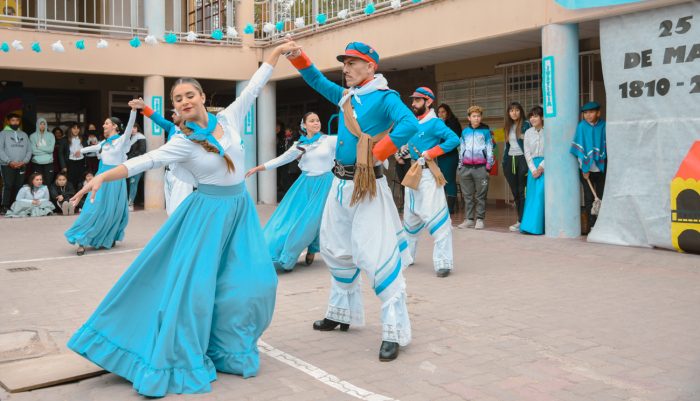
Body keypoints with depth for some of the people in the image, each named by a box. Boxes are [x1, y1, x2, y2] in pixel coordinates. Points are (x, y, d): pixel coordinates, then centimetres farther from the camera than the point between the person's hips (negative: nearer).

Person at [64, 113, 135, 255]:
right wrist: (81, 151, 52)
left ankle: (109, 239, 21)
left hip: (115, 178, -4)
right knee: (95, 209, 0)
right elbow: (95, 147, 33)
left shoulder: (122, 140, -2)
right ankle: (82, 241, -3)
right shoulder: (104, 142, 13)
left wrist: (133, 109, -31)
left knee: (113, 210, 4)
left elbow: (130, 125, -17)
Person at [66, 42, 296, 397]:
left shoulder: (229, 118, 1)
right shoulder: (183, 142, -9)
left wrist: (276, 52, 12)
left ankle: (228, 350, 18)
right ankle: (180, 362, 5)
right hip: (209, 211, -4)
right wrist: (103, 177, -32)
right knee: (193, 284, -8)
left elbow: (254, 87, 7)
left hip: (240, 209, 4)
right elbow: (146, 161, -19)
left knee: (253, 281, -1)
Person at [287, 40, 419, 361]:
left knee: (377, 256, -12)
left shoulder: (384, 97, -11)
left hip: (367, 186, -9)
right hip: (340, 183, 9)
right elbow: (318, 81, 25)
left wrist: (376, 153, -25)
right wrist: (297, 57, 11)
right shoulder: (346, 96, 12)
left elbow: (410, 125, -27)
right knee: (336, 250, 17)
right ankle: (342, 312, 35)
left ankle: (394, 331, -4)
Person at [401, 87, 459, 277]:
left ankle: (443, 262, -9)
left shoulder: (434, 123, -10)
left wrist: (429, 153, -21)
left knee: (436, 217, -12)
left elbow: (454, 139, -23)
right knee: (410, 217, 19)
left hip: (428, 175, -9)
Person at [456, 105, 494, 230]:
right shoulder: (465, 131, 14)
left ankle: (480, 219, 5)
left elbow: (490, 148, 5)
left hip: (481, 167, -3)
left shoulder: (486, 131, 5)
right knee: (467, 195, 6)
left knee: (481, 196, -1)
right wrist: (460, 164, 14)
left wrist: (489, 164, -2)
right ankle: (468, 219, 11)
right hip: (466, 167, 3)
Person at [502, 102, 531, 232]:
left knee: (522, 191, -6)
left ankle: (522, 221, -3)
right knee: (515, 192, 9)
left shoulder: (526, 125, -4)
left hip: (522, 159, -6)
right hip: (510, 160, 6)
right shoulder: (508, 127, 15)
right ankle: (521, 219, 16)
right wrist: (504, 162, 14)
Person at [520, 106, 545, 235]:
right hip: (533, 166, 4)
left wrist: (541, 167, -12)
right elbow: (527, 153, 7)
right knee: (531, 195, 3)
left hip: (546, 165, -4)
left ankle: (537, 226, -8)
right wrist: (533, 169, -4)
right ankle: (528, 225, 5)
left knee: (541, 194, -11)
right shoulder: (528, 133, 10)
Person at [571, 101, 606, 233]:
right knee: (589, 198, 2)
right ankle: (591, 225, 8)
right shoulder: (581, 127, -6)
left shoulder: (603, 127, -4)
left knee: (601, 197, 4)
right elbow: (580, 150, -4)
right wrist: (585, 168, -7)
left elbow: (607, 146, 3)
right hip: (586, 168, -1)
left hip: (601, 167, 1)